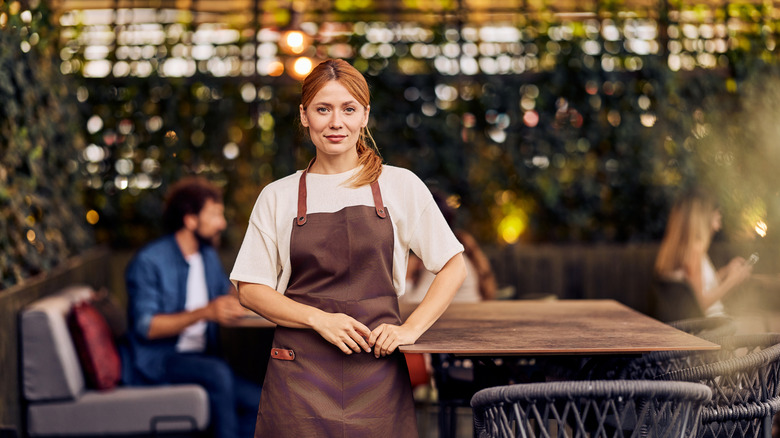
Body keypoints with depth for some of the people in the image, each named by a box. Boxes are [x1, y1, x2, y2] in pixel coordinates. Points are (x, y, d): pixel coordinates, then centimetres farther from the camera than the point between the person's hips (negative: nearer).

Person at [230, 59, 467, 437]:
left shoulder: (401, 186, 5)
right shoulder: (277, 197, 7)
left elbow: (454, 266, 9)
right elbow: (251, 290, 4)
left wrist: (411, 328, -4)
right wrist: (320, 319, -10)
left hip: (377, 369, 0)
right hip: (301, 374, 0)